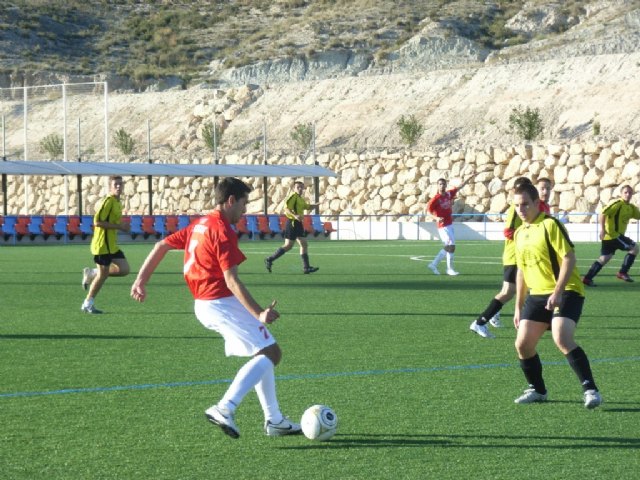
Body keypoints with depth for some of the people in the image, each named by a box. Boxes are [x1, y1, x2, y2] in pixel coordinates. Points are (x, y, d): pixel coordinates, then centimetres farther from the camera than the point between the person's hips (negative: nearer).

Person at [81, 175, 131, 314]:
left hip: (112, 245, 9)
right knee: (103, 274, -3)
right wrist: (119, 226, -21)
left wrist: (122, 227, 7)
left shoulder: (117, 202, 13)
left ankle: (92, 273, 16)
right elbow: (98, 221, -24)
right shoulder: (108, 201, -17)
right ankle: (88, 304, 11)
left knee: (124, 269, 3)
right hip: (103, 244, -9)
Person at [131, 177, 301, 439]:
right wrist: (259, 313, -26)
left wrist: (141, 280, 22)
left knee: (264, 355, 16)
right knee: (271, 353, -10)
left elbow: (162, 245, 18)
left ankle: (274, 420, 16)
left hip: (203, 305, 10)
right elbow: (231, 281, -23)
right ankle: (224, 409, -22)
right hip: (222, 303, -10)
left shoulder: (198, 225, 13)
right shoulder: (223, 231, -16)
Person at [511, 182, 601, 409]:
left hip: (565, 293, -8)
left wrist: (557, 292, -24)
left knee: (562, 339, -26)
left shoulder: (550, 225, -11)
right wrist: (519, 307, 20)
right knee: (522, 344, 1)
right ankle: (537, 390, 22)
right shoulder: (519, 233, 12)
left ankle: (590, 389, -20)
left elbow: (569, 258, -17)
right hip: (537, 295, 8)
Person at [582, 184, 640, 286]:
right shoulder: (617, 203, -13)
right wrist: (602, 229, -26)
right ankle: (623, 272, 1)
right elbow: (603, 213, -20)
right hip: (613, 235, -9)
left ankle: (587, 278, 11)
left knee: (604, 258, 10)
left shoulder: (631, 207, 13)